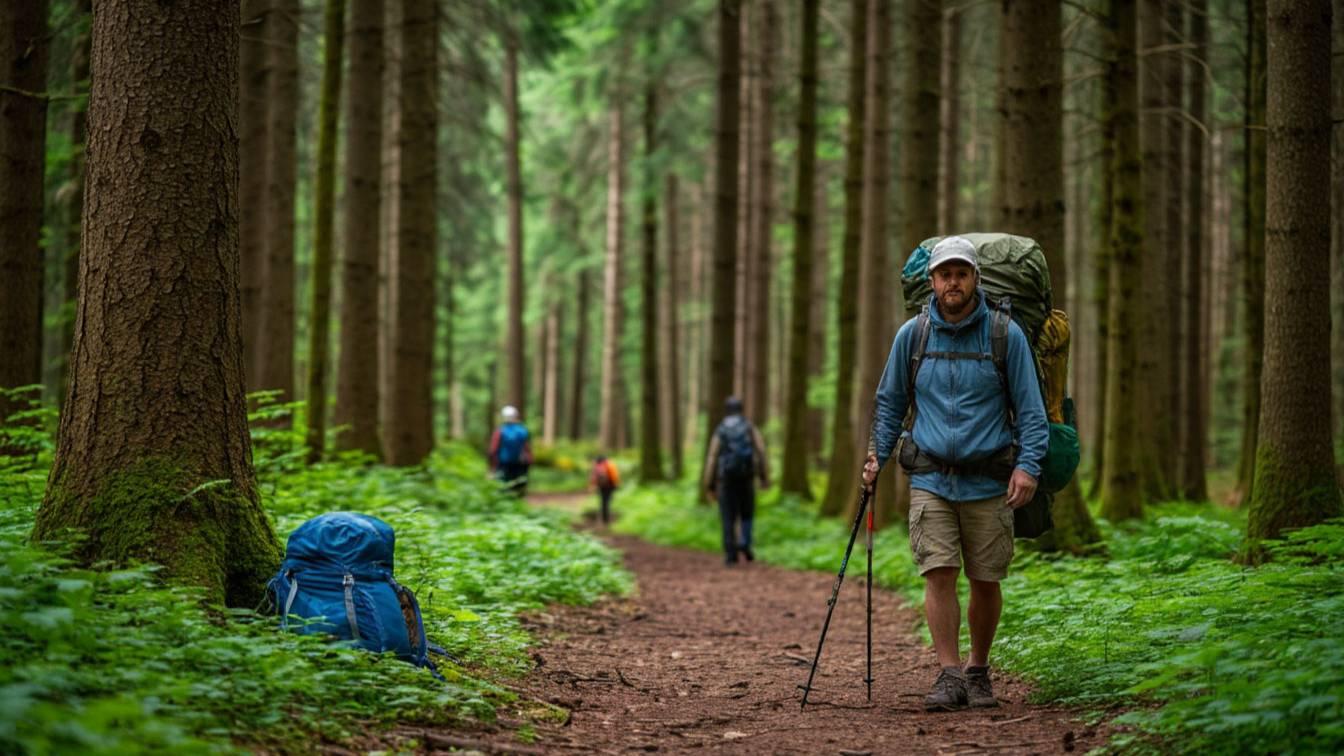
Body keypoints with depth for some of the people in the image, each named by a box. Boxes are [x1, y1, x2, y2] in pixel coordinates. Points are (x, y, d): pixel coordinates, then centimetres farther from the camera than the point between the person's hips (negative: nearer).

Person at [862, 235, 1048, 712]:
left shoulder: (1006, 335, -2)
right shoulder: (912, 336, 4)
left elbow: (1030, 408, 0)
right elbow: (889, 402, 16)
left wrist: (1028, 464, -11)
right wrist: (877, 455, 7)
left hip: (988, 482, -1)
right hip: (930, 479, 1)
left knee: (985, 581, 5)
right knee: (939, 574, -11)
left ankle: (978, 672, 23)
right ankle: (949, 676, -9)